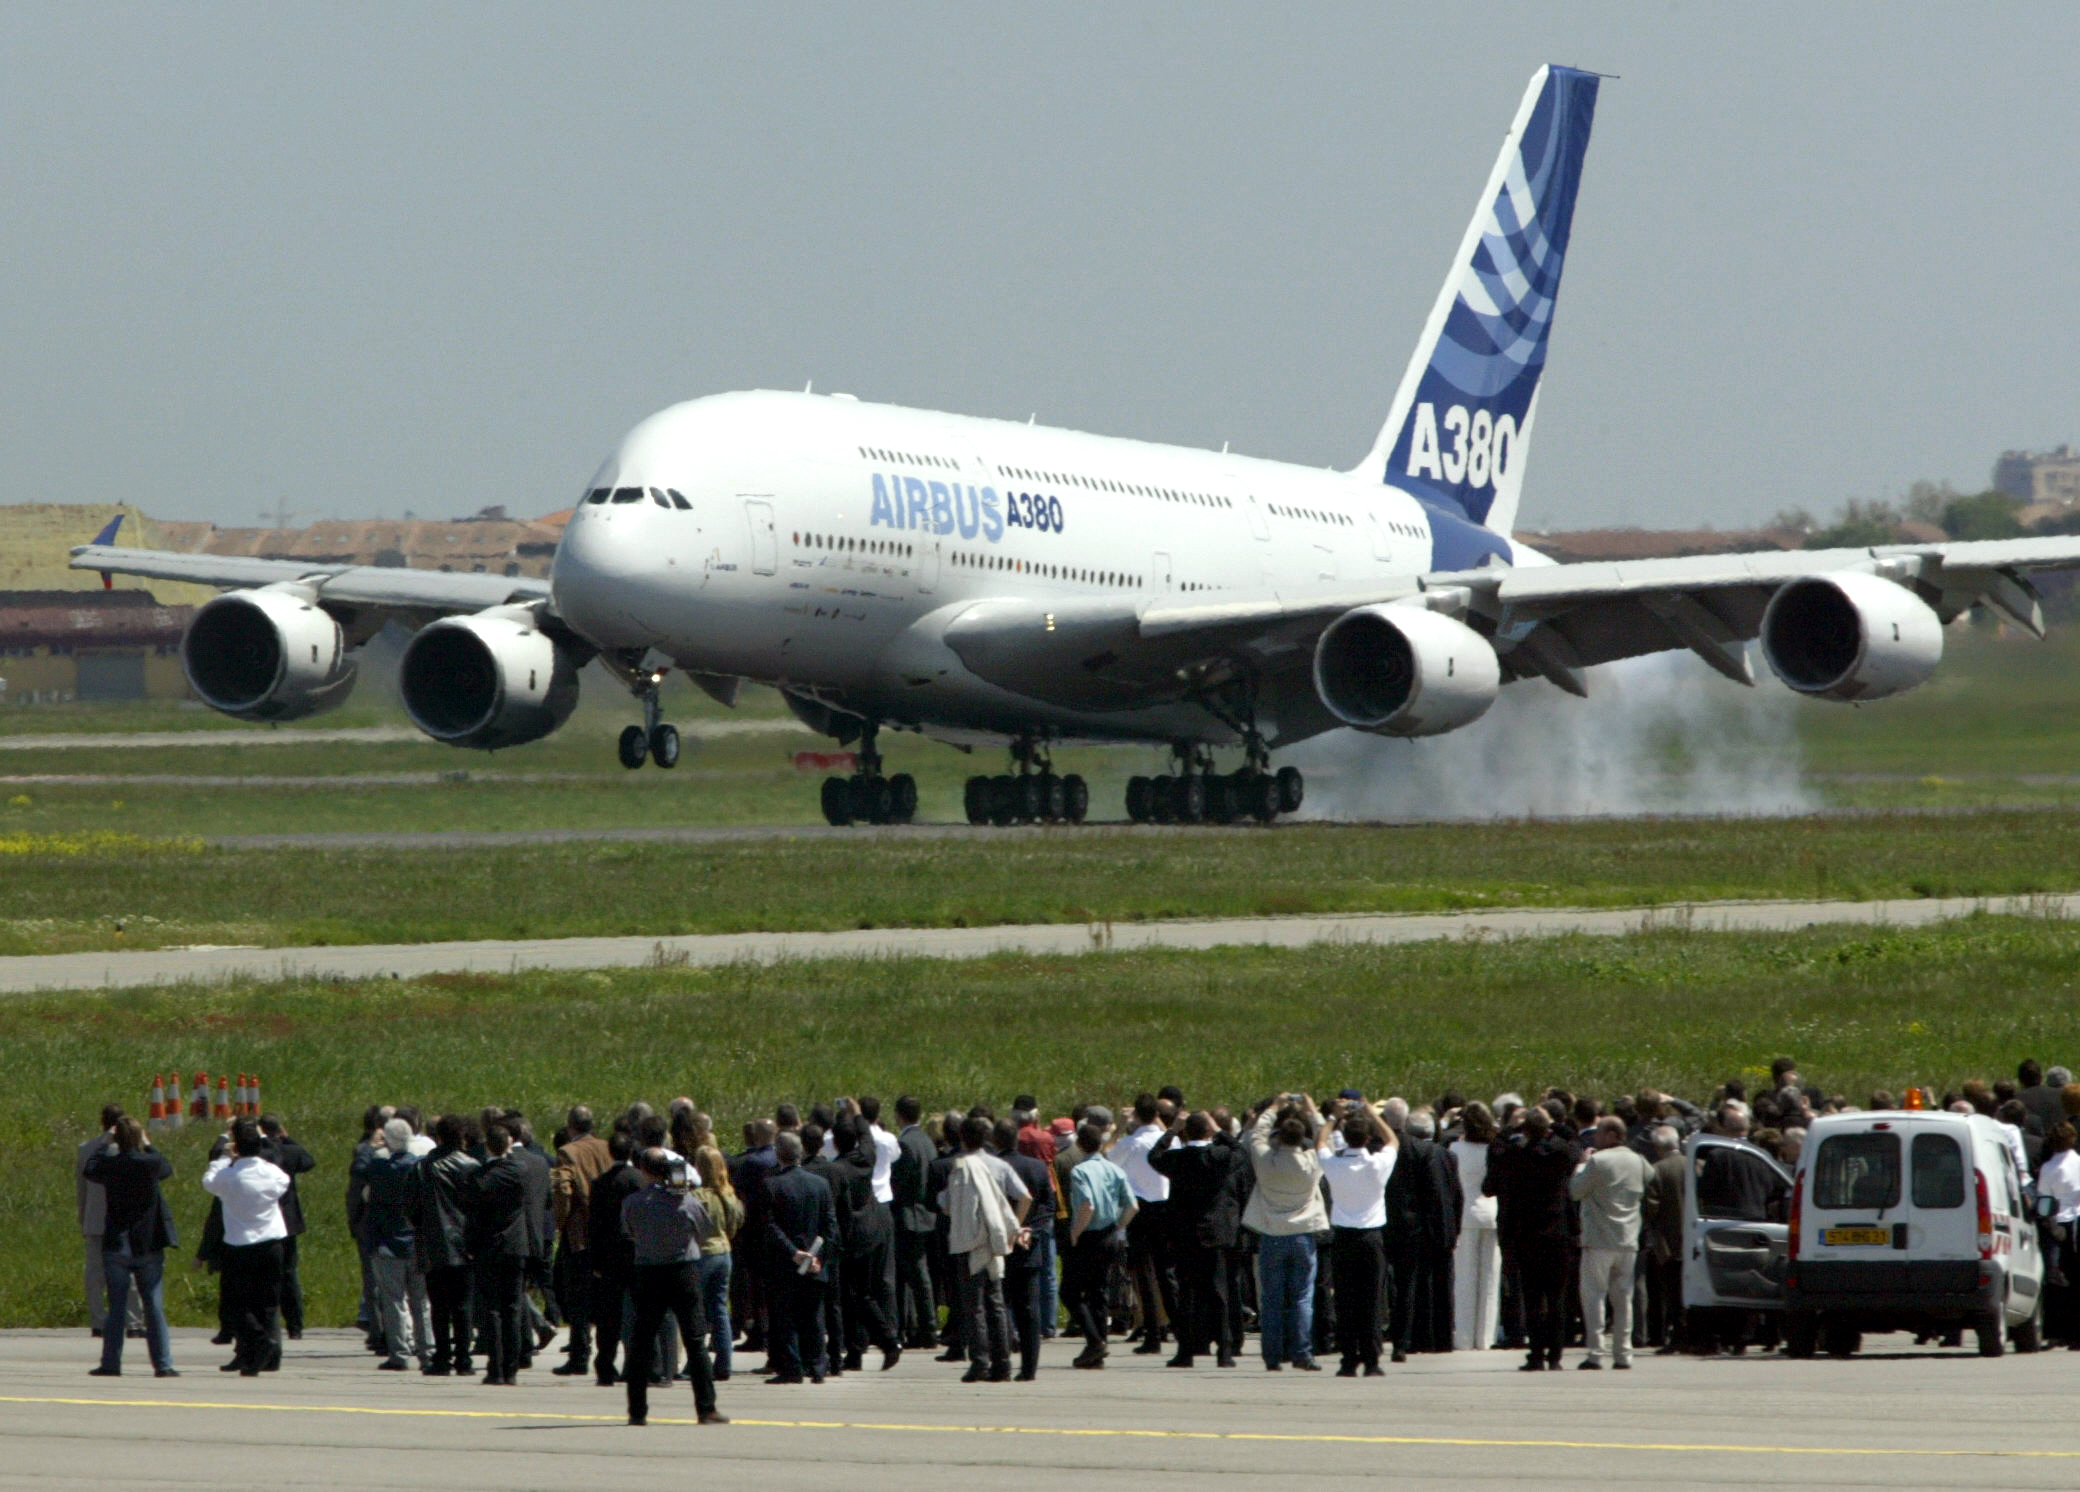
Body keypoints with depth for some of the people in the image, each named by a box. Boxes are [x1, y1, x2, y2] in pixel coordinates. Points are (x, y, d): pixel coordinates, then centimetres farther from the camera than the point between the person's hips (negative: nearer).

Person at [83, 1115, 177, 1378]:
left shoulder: (110, 1165, -9)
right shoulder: (151, 1163, -10)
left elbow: (90, 1171, 14)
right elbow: (168, 1169, 13)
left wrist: (107, 1145, 21)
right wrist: (147, 1146, 21)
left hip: (116, 1247, 0)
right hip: (149, 1247, 0)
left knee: (116, 1308, 7)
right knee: (155, 1307, 3)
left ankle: (111, 1363, 5)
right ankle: (163, 1364, -1)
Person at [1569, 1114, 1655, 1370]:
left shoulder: (1598, 1161, -11)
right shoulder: (1637, 1161, 7)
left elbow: (1575, 1191, -7)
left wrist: (1581, 1165, 8)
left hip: (1599, 1241, -6)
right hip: (1628, 1242, 6)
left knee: (1594, 1295, -2)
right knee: (1623, 1298, 9)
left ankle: (1594, 1353, -8)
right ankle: (1623, 1353, 8)